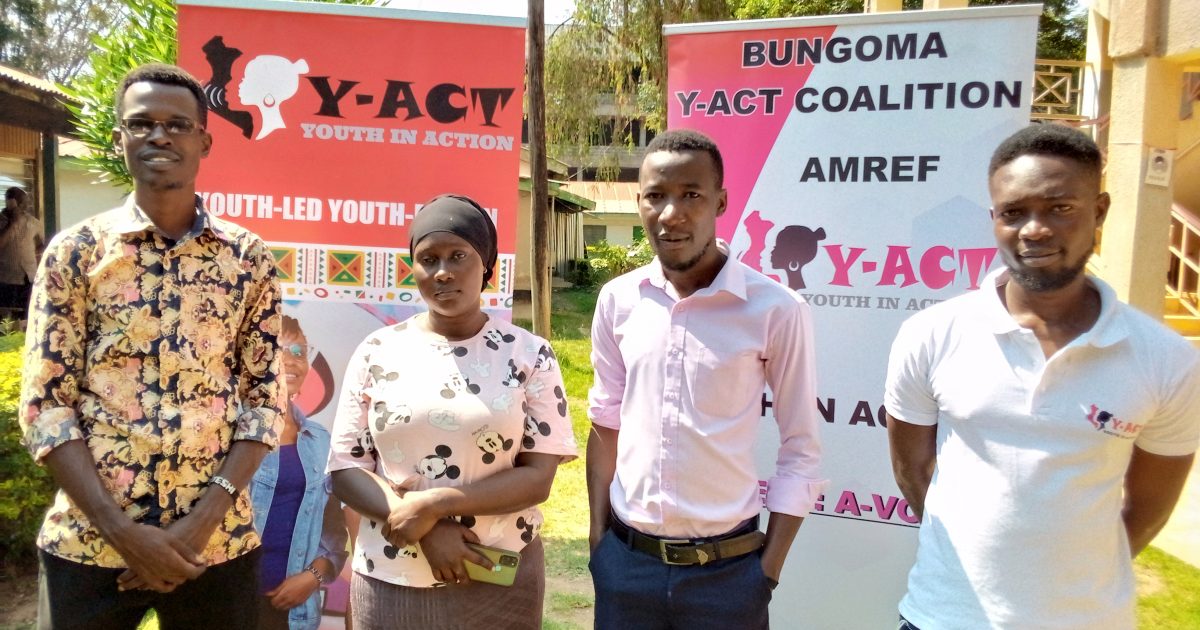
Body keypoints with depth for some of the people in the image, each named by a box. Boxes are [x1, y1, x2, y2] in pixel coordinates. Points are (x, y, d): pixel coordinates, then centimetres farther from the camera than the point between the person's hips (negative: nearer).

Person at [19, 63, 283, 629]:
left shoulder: (248, 257, 1)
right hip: (88, 542, 0)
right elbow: (44, 406, -3)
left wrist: (205, 519, -11)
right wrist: (123, 532, -12)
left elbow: (265, 398, 0)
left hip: (217, 542, 1)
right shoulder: (74, 251, -1)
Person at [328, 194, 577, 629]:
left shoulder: (530, 355, -4)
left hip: (499, 581, -1)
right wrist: (428, 531, -14)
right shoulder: (377, 352, 0)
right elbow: (345, 469, -1)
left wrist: (433, 504, -17)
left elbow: (538, 477, -8)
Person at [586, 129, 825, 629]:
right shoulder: (617, 300, -2)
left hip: (727, 568, -2)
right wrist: (598, 538, 7)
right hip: (625, 559, 3)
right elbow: (606, 425, 8)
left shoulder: (776, 309, -12)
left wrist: (769, 570, -6)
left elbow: (800, 450, -5)